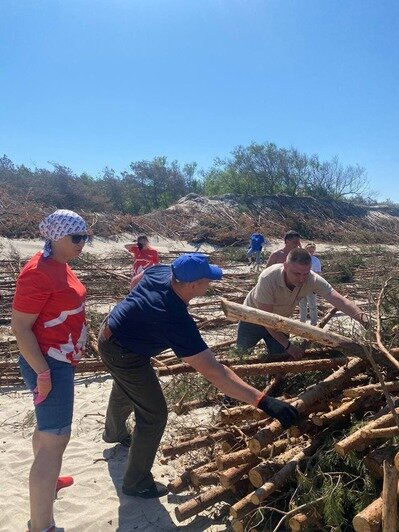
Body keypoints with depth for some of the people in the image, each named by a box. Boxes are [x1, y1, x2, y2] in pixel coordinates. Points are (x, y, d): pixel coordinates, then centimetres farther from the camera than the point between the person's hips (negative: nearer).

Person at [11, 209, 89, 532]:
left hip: (61, 359, 10)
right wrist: (43, 373, -21)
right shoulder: (39, 273, -23)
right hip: (49, 363, -10)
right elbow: (20, 326, -22)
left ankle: (47, 481, 47)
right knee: (55, 439, -4)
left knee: (49, 427, 26)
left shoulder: (59, 264, 6)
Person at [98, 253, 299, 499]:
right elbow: (213, 372, -42)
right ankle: (136, 482, 23)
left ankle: (114, 433, 65)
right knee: (154, 415, 3)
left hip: (110, 333, 9)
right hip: (124, 355, -9)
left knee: (125, 391, 34)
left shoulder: (160, 271, -16)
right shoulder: (175, 320, -38)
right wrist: (264, 401, -43)